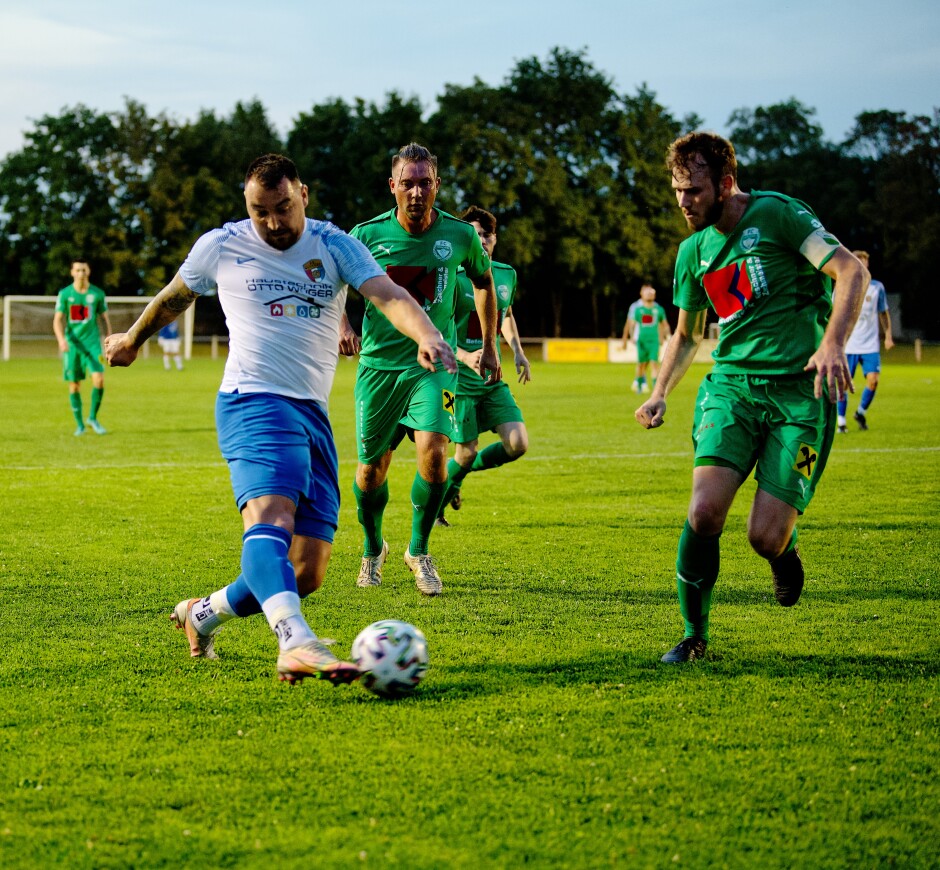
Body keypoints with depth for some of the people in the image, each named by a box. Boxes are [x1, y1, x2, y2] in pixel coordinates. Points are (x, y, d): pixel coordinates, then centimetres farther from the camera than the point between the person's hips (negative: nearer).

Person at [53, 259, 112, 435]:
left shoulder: (97, 293, 4)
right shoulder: (65, 294, 1)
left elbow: (105, 319, 10)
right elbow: (57, 320, -1)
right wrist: (61, 339, -18)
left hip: (92, 342, 0)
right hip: (72, 343, 0)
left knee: (98, 378, -17)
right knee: (74, 384, 1)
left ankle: (93, 417, 1)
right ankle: (80, 424, 13)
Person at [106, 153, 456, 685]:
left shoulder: (334, 246, 7)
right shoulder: (220, 247, 6)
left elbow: (388, 295, -10)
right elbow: (174, 298, 25)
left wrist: (428, 336, -30)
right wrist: (133, 340, 38)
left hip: (314, 413, 4)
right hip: (253, 401, -4)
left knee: (308, 573, 1)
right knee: (273, 514, -32)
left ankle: (203, 614, 26)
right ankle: (297, 643, -53)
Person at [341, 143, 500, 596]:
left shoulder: (459, 236, -4)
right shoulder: (367, 235, -8)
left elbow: (483, 280, 16)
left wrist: (489, 346, 19)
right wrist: (342, 325, -12)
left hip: (434, 363, 0)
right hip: (379, 363, 0)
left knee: (433, 452, -20)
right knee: (372, 466, 7)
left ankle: (419, 551, 2)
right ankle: (373, 550, 35)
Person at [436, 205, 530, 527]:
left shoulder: (506, 275, 6)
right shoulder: (453, 277, -13)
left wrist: (517, 351, 11)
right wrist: (465, 357, -31)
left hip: (493, 380, 6)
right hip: (460, 379, -6)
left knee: (518, 444, -6)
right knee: (466, 451, -3)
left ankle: (460, 472, 22)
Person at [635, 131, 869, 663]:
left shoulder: (776, 214, -6)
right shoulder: (693, 251, 13)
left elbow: (852, 272, -13)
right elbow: (687, 335, 28)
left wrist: (832, 344, -27)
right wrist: (660, 393, 13)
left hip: (801, 390, -4)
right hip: (732, 383, 4)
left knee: (765, 537, -12)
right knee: (705, 512, -18)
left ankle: (786, 548, 27)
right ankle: (695, 635, 2)